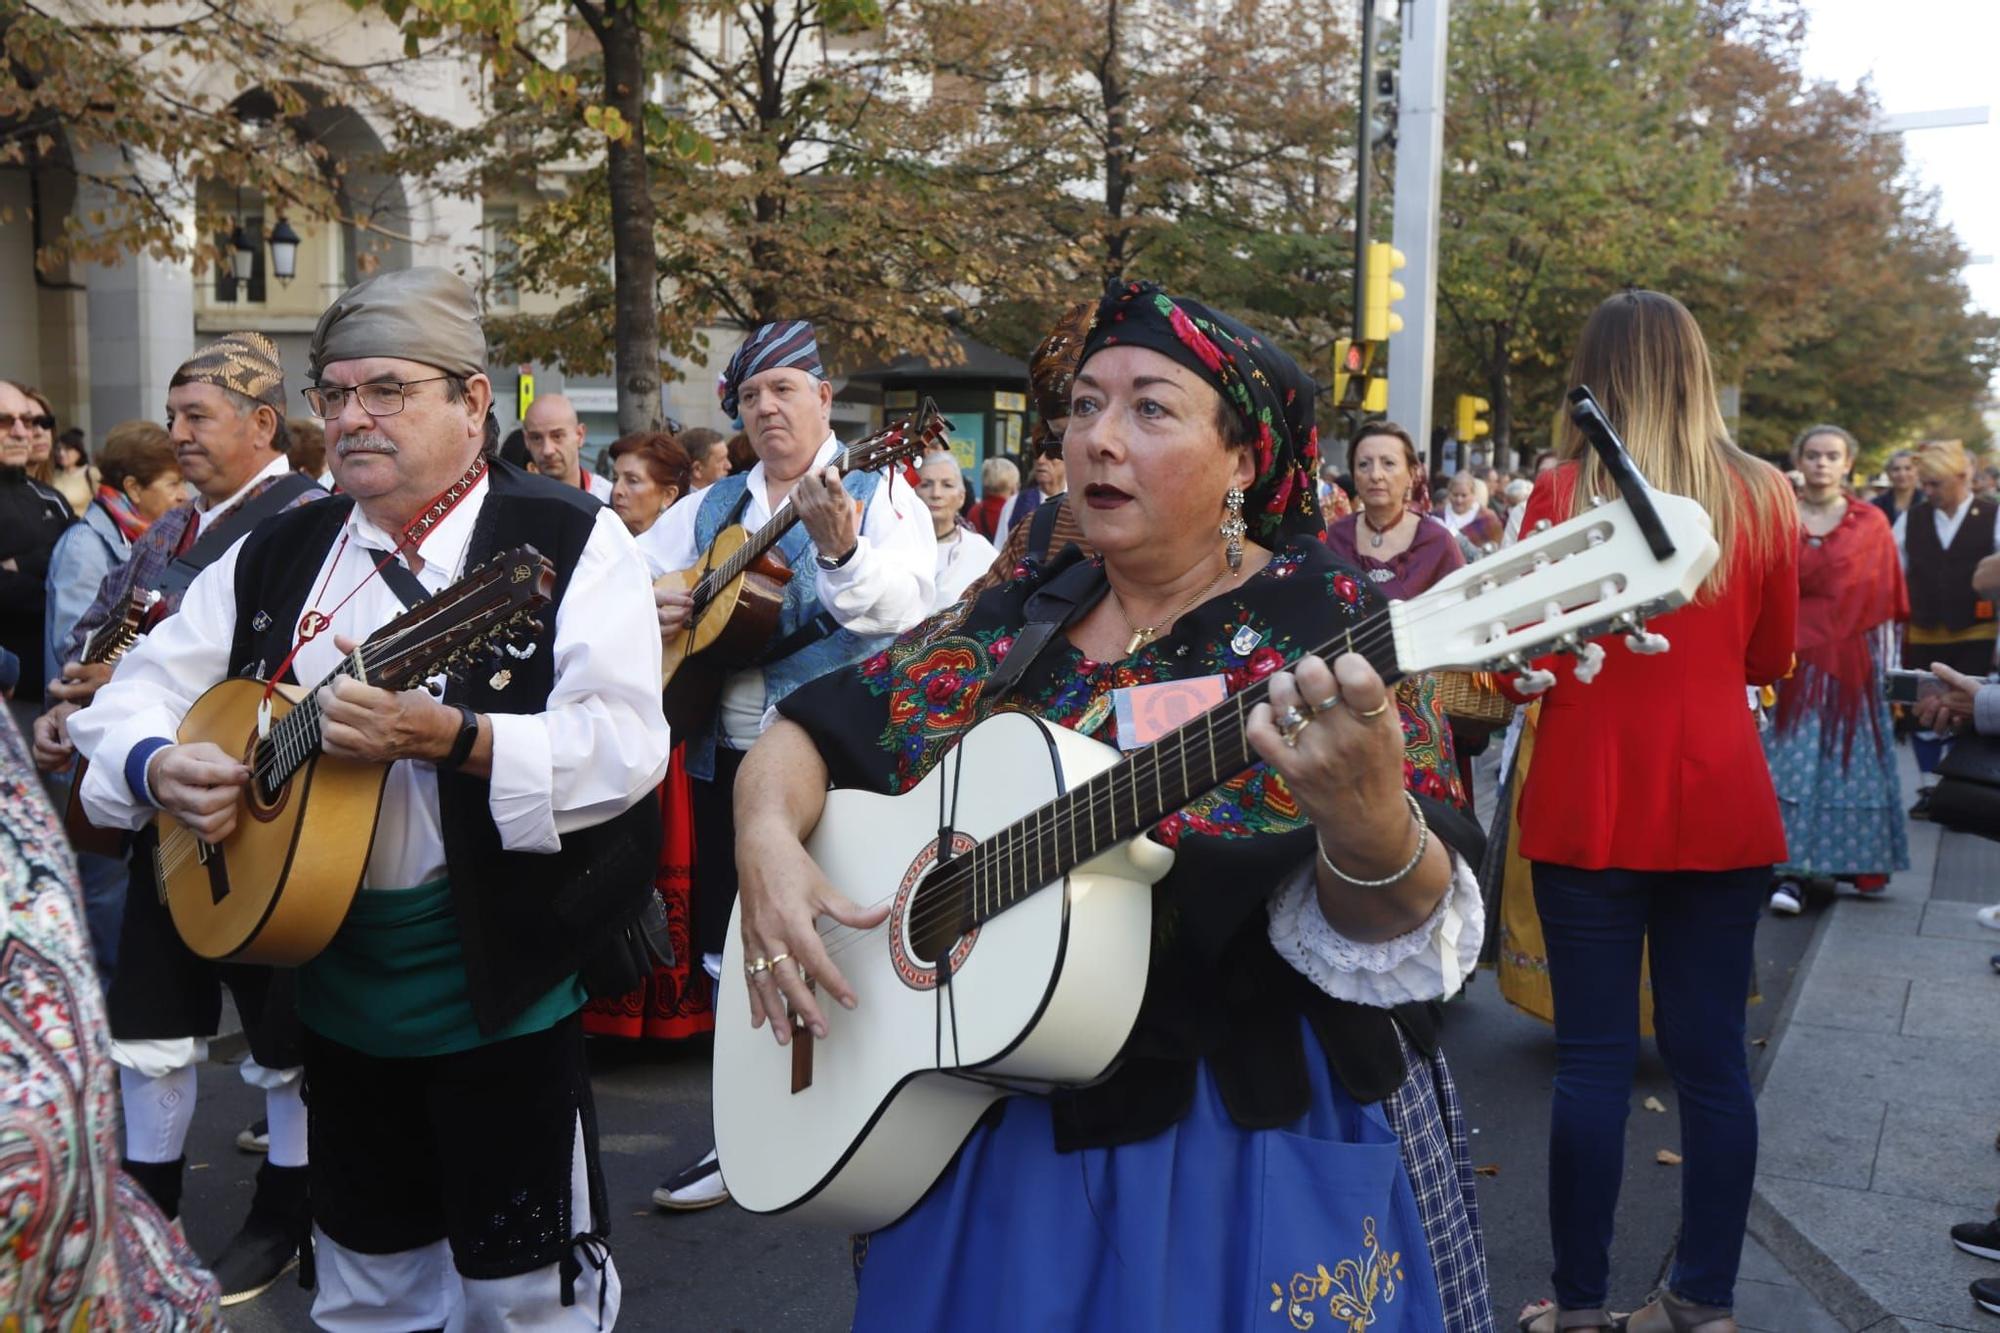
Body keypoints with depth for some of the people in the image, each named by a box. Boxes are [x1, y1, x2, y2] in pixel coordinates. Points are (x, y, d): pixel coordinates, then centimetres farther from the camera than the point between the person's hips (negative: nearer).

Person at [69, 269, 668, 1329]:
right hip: (333, 981, 6)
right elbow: (136, 691, 12)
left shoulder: (568, 540, -9)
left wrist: (450, 738, -34)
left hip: (503, 982, -5)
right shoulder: (278, 553, 8)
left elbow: (627, 747, -21)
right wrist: (155, 765, -10)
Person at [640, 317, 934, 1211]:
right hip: (726, 758, 6)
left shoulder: (878, 495, -2)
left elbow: (907, 606, -20)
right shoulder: (710, 509, 13)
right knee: (731, 943, 13)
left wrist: (838, 545, -37)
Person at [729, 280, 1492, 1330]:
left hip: (1255, 1139, -4)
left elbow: (1397, 930, -22)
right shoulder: (1009, 624, 3)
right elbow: (809, 732, 6)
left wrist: (1369, 822, -44)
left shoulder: (1328, 631, -12)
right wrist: (769, 841, -15)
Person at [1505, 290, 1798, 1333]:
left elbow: (1525, 667, -5)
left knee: (1594, 1059, 5)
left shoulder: (1567, 492, -8)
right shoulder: (1760, 494, 1)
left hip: (1591, 806, -2)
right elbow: (1770, 657, 12)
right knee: (1711, 1055, 11)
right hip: (1719, 805, 3)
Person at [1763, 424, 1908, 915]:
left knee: (1849, 760, 3)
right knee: (1793, 760, -5)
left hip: (1853, 661, 1)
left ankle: (1852, 861, 13)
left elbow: (1886, 599, 5)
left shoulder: (1871, 524, 5)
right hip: (1793, 659, 0)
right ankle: (1792, 872, -6)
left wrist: (1884, 662, 0)